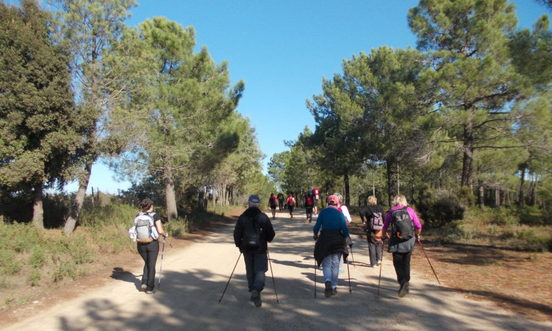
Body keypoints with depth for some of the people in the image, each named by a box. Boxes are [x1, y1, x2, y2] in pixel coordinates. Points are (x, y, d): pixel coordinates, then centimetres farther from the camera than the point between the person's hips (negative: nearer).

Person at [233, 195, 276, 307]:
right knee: (260, 270, 2)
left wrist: (239, 244, 15)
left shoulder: (242, 218, -3)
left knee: (250, 271, 14)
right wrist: (266, 240, 17)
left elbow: (237, 233, -1)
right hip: (260, 248, -2)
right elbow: (271, 233, -3)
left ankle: (253, 292, 21)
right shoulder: (263, 217, -6)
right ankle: (256, 290, -19)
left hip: (247, 248, 2)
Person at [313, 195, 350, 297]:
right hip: (337, 240, 1)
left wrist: (315, 235, 13)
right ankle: (334, 287, 16)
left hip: (325, 239, 0)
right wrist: (345, 237, 13)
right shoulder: (340, 214, 1)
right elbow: (345, 229, -6)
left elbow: (317, 226, -5)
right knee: (335, 264, 13)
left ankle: (328, 281, -19)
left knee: (326, 264, 6)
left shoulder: (323, 212, 1)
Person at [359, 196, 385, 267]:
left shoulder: (367, 208, -2)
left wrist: (364, 220, -7)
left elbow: (362, 212, -21)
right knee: (379, 244, 19)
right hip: (380, 230, 2)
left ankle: (373, 263, 6)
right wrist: (384, 228, 8)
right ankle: (379, 259, 4)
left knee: (372, 246, 5)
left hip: (371, 230, -2)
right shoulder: (380, 208, 6)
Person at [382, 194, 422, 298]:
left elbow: (385, 228, 1)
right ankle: (405, 283, 9)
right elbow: (419, 227, 3)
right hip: (409, 241, 1)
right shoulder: (410, 210, 3)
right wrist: (417, 235, 22)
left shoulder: (390, 213, 1)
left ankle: (403, 282, -3)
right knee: (406, 263, 13)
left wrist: (385, 236, 20)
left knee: (398, 264, 10)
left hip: (396, 242, -1)